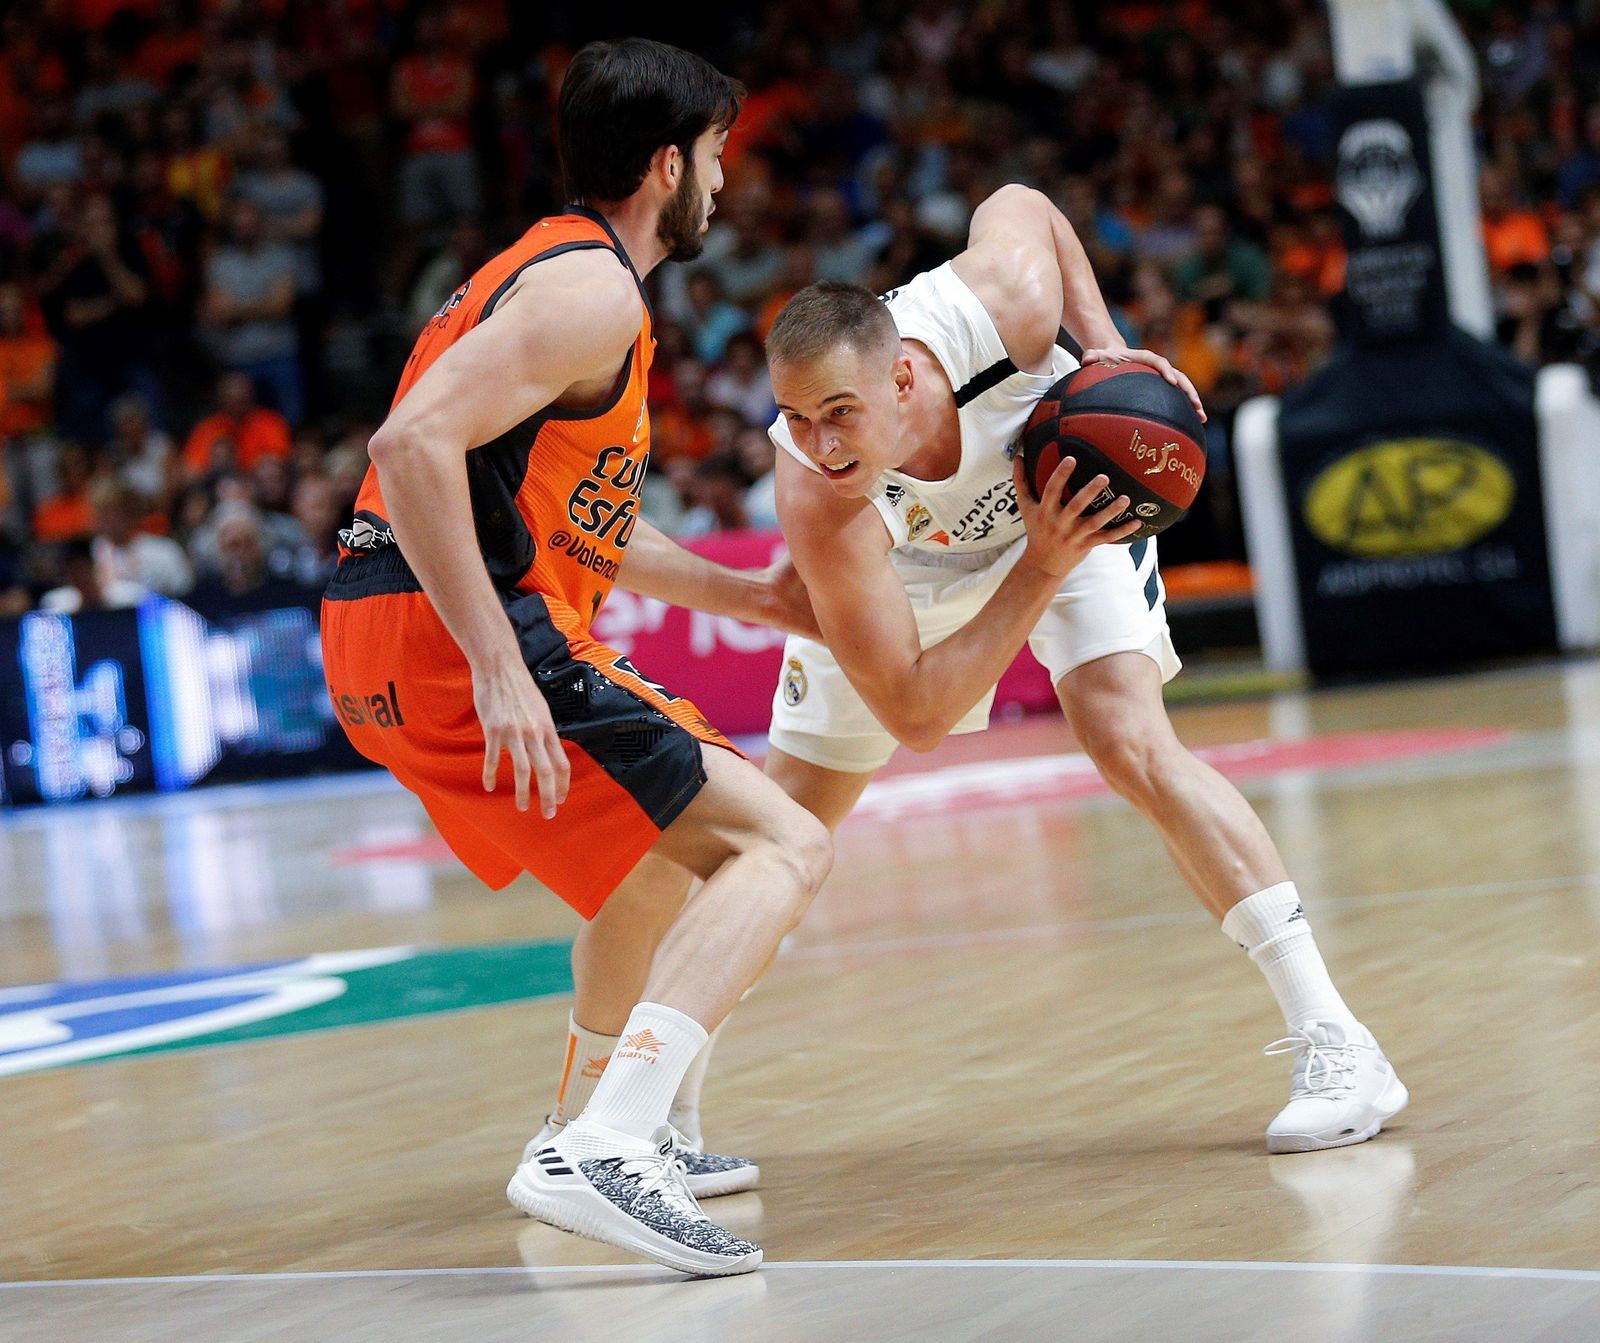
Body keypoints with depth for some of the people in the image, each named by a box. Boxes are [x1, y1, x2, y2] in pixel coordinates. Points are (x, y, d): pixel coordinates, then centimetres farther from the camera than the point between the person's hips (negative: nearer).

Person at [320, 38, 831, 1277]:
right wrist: (496, 668, -27)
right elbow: (415, 443, -24)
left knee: (661, 847, 33)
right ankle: (600, 1152, -29)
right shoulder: (592, 292, -10)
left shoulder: (552, 270, 22)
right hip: (451, 643, -10)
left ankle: (624, 1126, 39)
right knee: (782, 847, -13)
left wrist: (745, 594, 35)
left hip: (386, 656, 10)